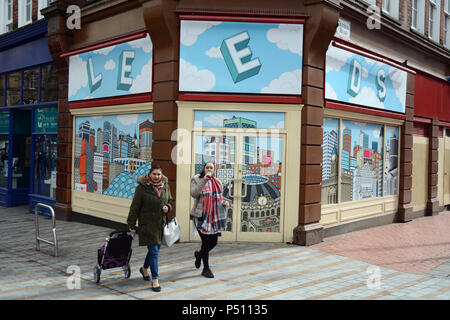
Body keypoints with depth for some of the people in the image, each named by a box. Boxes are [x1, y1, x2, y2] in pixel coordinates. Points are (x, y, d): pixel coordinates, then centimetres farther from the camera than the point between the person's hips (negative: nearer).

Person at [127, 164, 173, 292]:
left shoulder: (165, 186, 4)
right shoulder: (142, 188, -12)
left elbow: (170, 200, 19)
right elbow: (135, 207, -8)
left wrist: (168, 207, -5)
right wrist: (132, 225, -6)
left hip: (161, 223, 6)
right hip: (148, 224, -6)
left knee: (156, 248, 17)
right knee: (153, 251, -6)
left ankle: (144, 269, 43)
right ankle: (155, 280, 4)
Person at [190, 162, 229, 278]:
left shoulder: (217, 182, 15)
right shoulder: (196, 179, 0)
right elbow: (194, 194, -16)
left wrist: (224, 202, 1)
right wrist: (204, 180, -22)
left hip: (215, 216, 5)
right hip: (202, 216, -5)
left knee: (214, 241, 7)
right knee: (206, 241, -5)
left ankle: (199, 254, 38)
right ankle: (206, 268, 11)